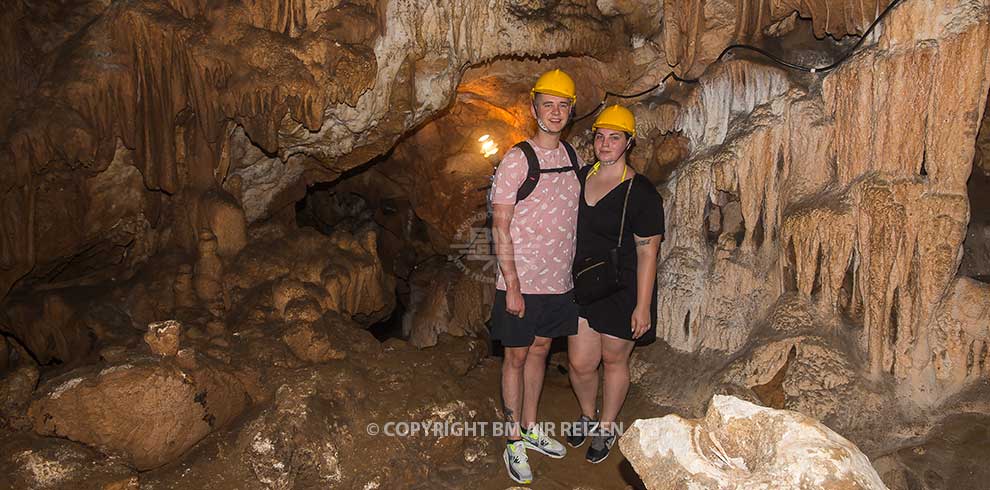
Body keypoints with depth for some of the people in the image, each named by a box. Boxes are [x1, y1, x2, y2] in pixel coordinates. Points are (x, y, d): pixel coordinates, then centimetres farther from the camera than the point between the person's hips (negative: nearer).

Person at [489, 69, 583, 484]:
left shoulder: (573, 157, 6)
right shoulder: (517, 159, -13)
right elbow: (500, 227, -14)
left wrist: (572, 271, 11)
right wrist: (512, 286, -16)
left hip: (559, 280, 6)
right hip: (522, 282, -6)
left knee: (540, 351, 17)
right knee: (516, 356, 6)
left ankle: (530, 427, 33)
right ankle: (514, 442, 20)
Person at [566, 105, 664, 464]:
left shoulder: (641, 193, -13)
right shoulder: (579, 178, 3)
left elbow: (647, 251, -13)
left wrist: (642, 306, -15)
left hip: (622, 289, -4)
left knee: (614, 360, 12)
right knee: (580, 362, 6)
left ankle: (606, 428, 35)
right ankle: (587, 416, 36)